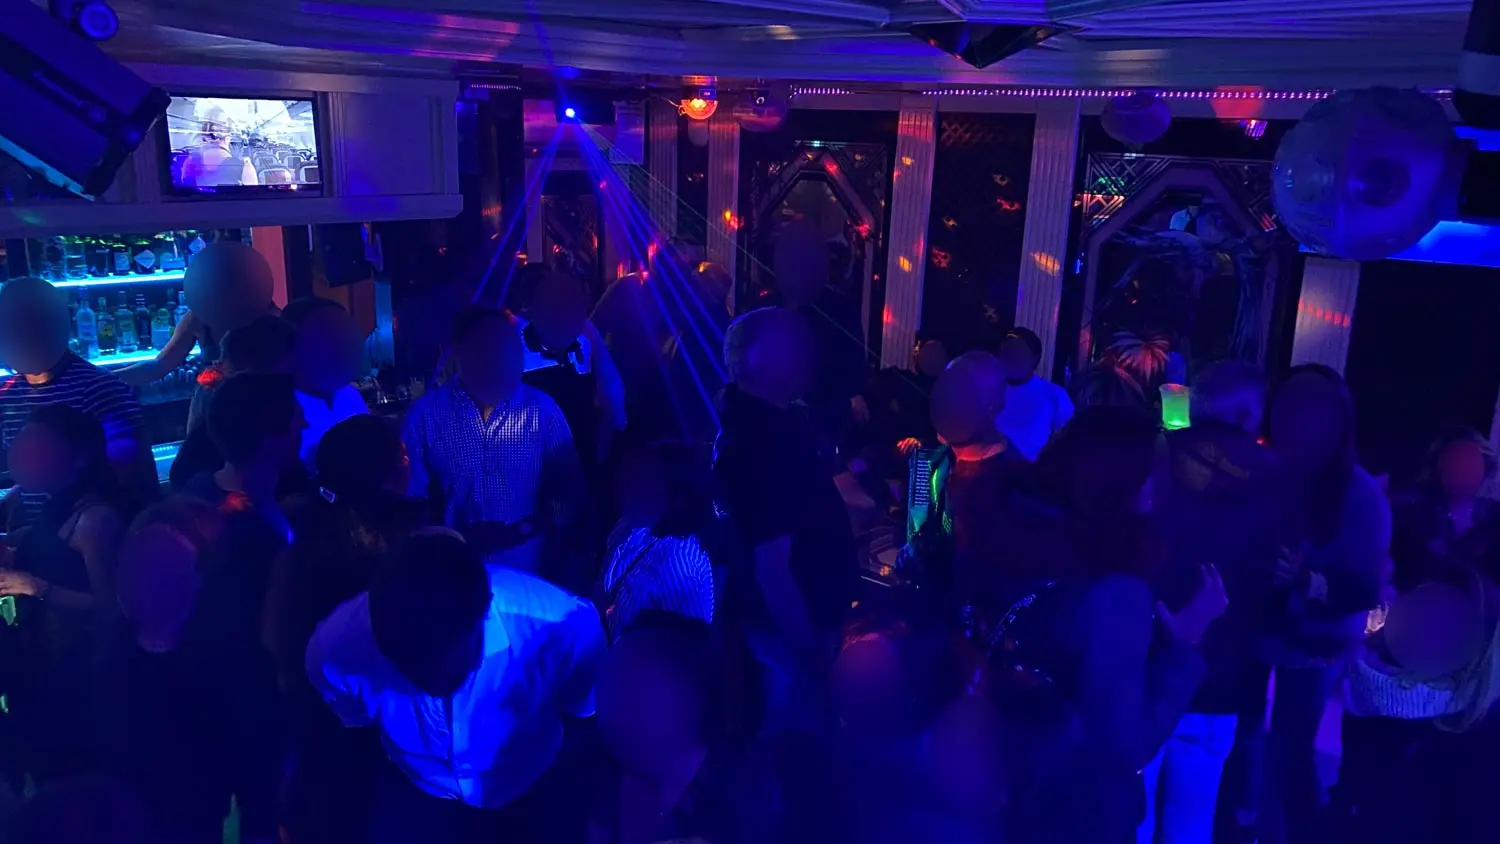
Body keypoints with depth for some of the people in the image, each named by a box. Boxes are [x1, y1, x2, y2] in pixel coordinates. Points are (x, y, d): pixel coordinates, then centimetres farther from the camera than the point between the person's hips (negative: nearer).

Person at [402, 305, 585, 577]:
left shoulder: (543, 410, -3)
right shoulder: (424, 414, -5)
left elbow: (569, 496, -2)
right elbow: (414, 498, -2)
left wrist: (517, 531, -13)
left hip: (528, 571, 0)